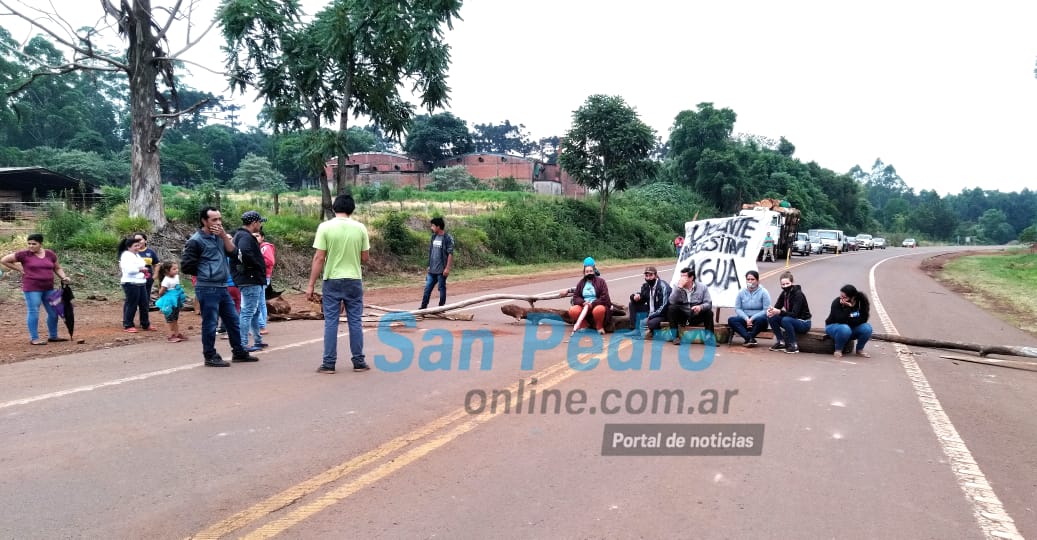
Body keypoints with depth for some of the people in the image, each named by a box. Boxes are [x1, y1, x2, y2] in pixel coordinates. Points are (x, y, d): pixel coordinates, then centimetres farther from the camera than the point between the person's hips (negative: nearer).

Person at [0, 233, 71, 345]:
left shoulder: (50, 254, 5)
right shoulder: (24, 254, -5)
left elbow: (57, 268, 14)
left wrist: (64, 278, -3)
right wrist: (20, 269, -3)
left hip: (48, 288, 5)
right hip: (32, 288, -4)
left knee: (53, 312, 8)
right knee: (33, 312, -3)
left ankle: (53, 336, 21)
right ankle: (34, 338, 4)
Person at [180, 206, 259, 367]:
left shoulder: (219, 237, 12)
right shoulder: (196, 240, -10)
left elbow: (233, 253, 2)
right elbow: (186, 266, -12)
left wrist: (224, 236, -10)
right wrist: (204, 273, 1)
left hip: (222, 287, 8)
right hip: (207, 289, -8)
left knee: (233, 320, 13)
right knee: (210, 324, 0)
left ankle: (239, 353, 22)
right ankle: (210, 357, 11)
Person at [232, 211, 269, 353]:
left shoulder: (242, 235, 18)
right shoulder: (245, 237, -15)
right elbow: (245, 253, -34)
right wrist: (258, 266, -20)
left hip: (256, 280, 11)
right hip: (250, 280, -11)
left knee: (255, 311, 19)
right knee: (248, 312, -8)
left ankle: (257, 341, 29)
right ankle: (243, 344, -5)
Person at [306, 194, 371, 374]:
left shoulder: (325, 227, -7)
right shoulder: (360, 228, -2)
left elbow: (319, 258, -9)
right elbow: (365, 258, 2)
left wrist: (311, 285, -5)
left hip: (332, 281, -1)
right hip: (354, 280, 1)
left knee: (331, 322, 5)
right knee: (355, 322, 8)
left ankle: (329, 364, 8)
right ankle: (358, 362, 14)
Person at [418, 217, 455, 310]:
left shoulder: (448, 238, -11)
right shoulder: (433, 237, 10)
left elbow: (450, 254, -13)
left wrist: (447, 268, -17)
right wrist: (429, 265, 16)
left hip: (441, 270, -6)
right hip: (432, 269, 7)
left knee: (442, 288, 4)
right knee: (427, 288, 6)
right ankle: (424, 306, 12)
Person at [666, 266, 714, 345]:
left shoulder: (702, 288, 2)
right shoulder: (677, 288, 1)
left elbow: (709, 304, -6)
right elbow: (672, 302, -16)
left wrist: (700, 307, -28)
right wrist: (679, 287, -21)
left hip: (696, 317, 0)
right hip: (682, 316, 0)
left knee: (709, 312, -26)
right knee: (672, 308, -27)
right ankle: (676, 337, -21)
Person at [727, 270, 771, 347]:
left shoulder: (763, 292, -2)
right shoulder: (741, 292, 7)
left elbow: (766, 310, -10)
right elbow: (737, 309, 2)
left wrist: (752, 318, -19)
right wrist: (746, 318, -16)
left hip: (758, 320, -3)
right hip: (745, 319, 3)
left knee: (761, 320, -38)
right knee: (731, 320, -26)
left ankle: (748, 339, -21)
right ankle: (751, 339, -34)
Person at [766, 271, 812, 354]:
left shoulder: (798, 294, -21)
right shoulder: (784, 294, 0)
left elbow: (794, 314, -29)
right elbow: (777, 307, -3)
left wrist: (779, 312, -42)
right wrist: (771, 310, -27)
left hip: (803, 323, -7)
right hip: (792, 320, 7)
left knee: (785, 320, -35)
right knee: (771, 318, -14)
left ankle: (794, 345, -18)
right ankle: (781, 342, -4)